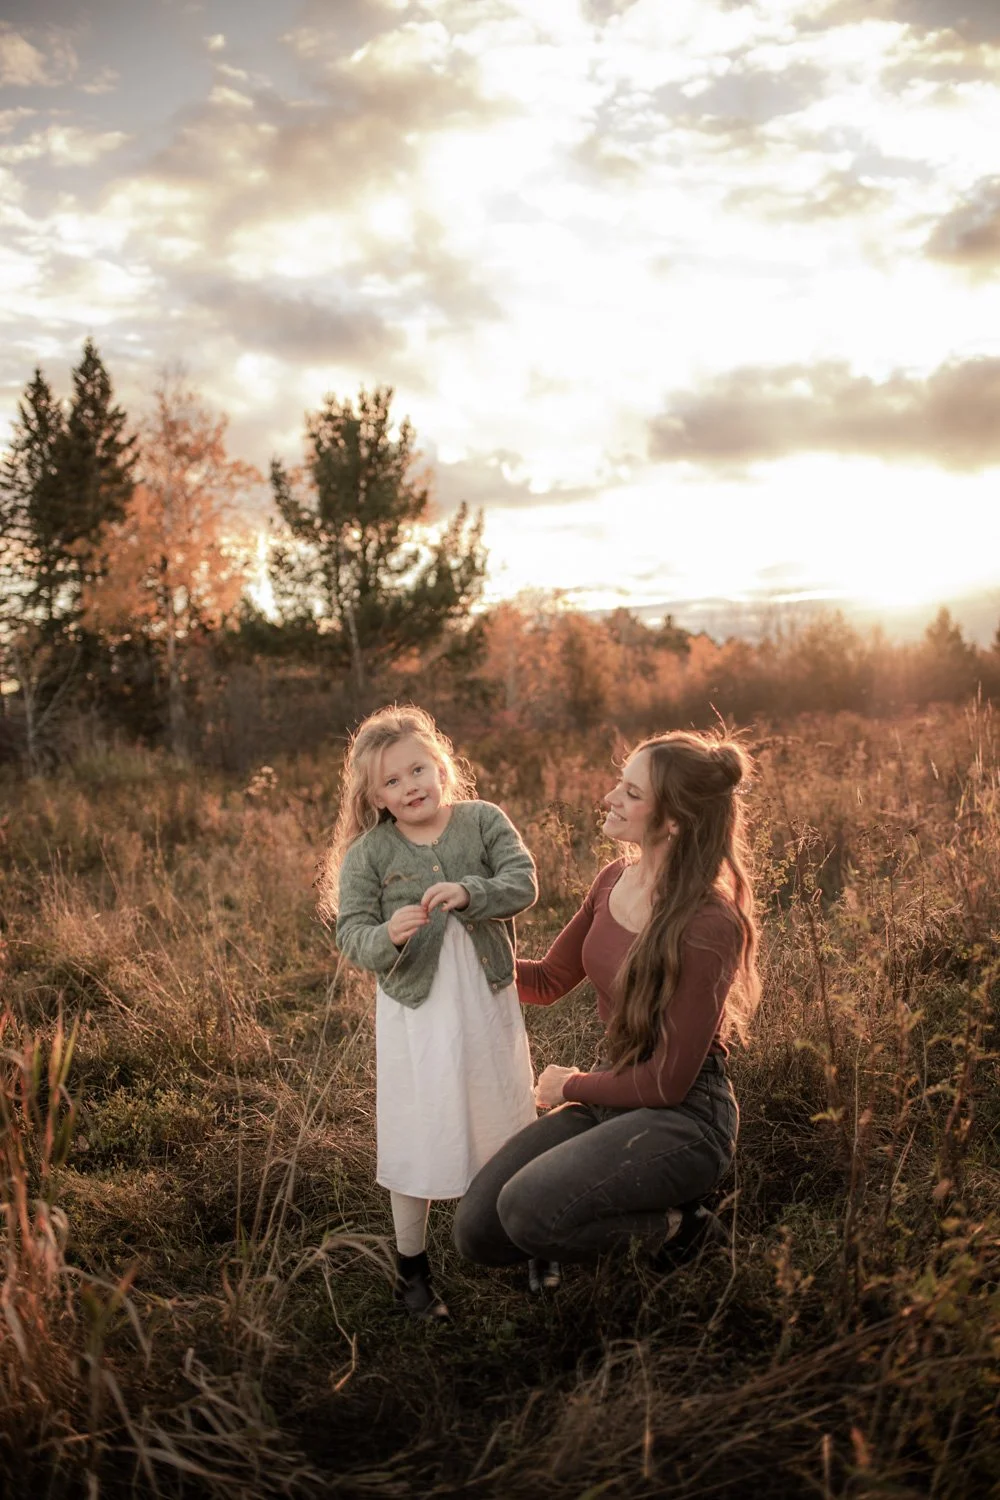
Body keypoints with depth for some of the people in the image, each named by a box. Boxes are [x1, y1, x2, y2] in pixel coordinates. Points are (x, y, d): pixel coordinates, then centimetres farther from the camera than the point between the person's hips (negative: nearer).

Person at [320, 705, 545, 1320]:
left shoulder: (484, 821, -5)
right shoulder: (366, 853, -8)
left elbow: (523, 882, -15)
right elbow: (351, 933, -10)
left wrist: (469, 892, -33)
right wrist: (388, 936, -31)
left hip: (489, 1001, 2)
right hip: (415, 1011, -2)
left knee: (500, 1125, 16)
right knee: (418, 1139, 6)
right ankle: (411, 1268, 27)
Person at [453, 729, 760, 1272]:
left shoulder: (709, 926, -23)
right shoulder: (614, 880, 0)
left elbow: (668, 1081, -18)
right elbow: (548, 980, 13)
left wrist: (571, 1086, -3)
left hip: (684, 1114, -7)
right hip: (612, 1094, 7)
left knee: (528, 1211, -27)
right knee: (477, 1231, -3)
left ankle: (673, 1224, -2)